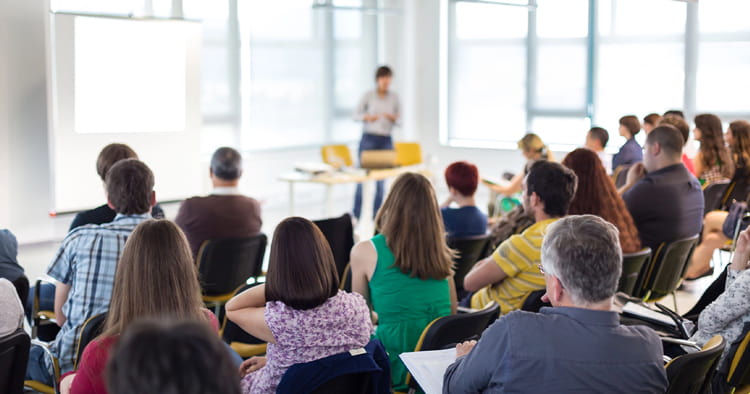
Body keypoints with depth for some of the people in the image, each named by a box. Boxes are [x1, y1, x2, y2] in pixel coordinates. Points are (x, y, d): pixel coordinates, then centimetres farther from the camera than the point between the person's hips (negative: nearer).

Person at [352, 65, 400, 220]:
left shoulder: (394, 97, 8)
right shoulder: (368, 95, 1)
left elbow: (400, 119, 10)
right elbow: (355, 115, 2)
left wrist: (393, 118, -13)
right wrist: (367, 117, -18)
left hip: (386, 140, 2)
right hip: (368, 139, -2)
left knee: (381, 178, 2)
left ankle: (376, 213, 10)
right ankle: (357, 213, 2)